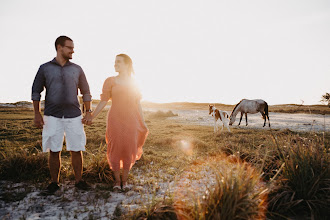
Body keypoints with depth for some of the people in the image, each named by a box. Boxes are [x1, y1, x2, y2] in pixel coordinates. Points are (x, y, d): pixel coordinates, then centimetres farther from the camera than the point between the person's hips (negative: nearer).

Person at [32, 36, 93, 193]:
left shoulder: (77, 69, 10)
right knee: (54, 151, 4)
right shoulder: (45, 68, 7)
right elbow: (36, 91, 10)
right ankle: (54, 182, 18)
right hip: (52, 116, -1)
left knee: (76, 150, 2)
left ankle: (79, 180, 15)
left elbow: (85, 92, 13)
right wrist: (37, 114, 3)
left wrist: (88, 112, 6)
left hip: (74, 116, 1)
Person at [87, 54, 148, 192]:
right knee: (115, 149, 1)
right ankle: (117, 180, 18)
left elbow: (138, 104, 11)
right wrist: (91, 117, -9)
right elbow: (103, 101, 0)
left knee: (129, 150, 3)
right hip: (115, 120, -1)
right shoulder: (110, 81, 3)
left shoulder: (133, 83, 10)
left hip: (131, 121, 2)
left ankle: (125, 181, 19)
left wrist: (143, 123, 8)